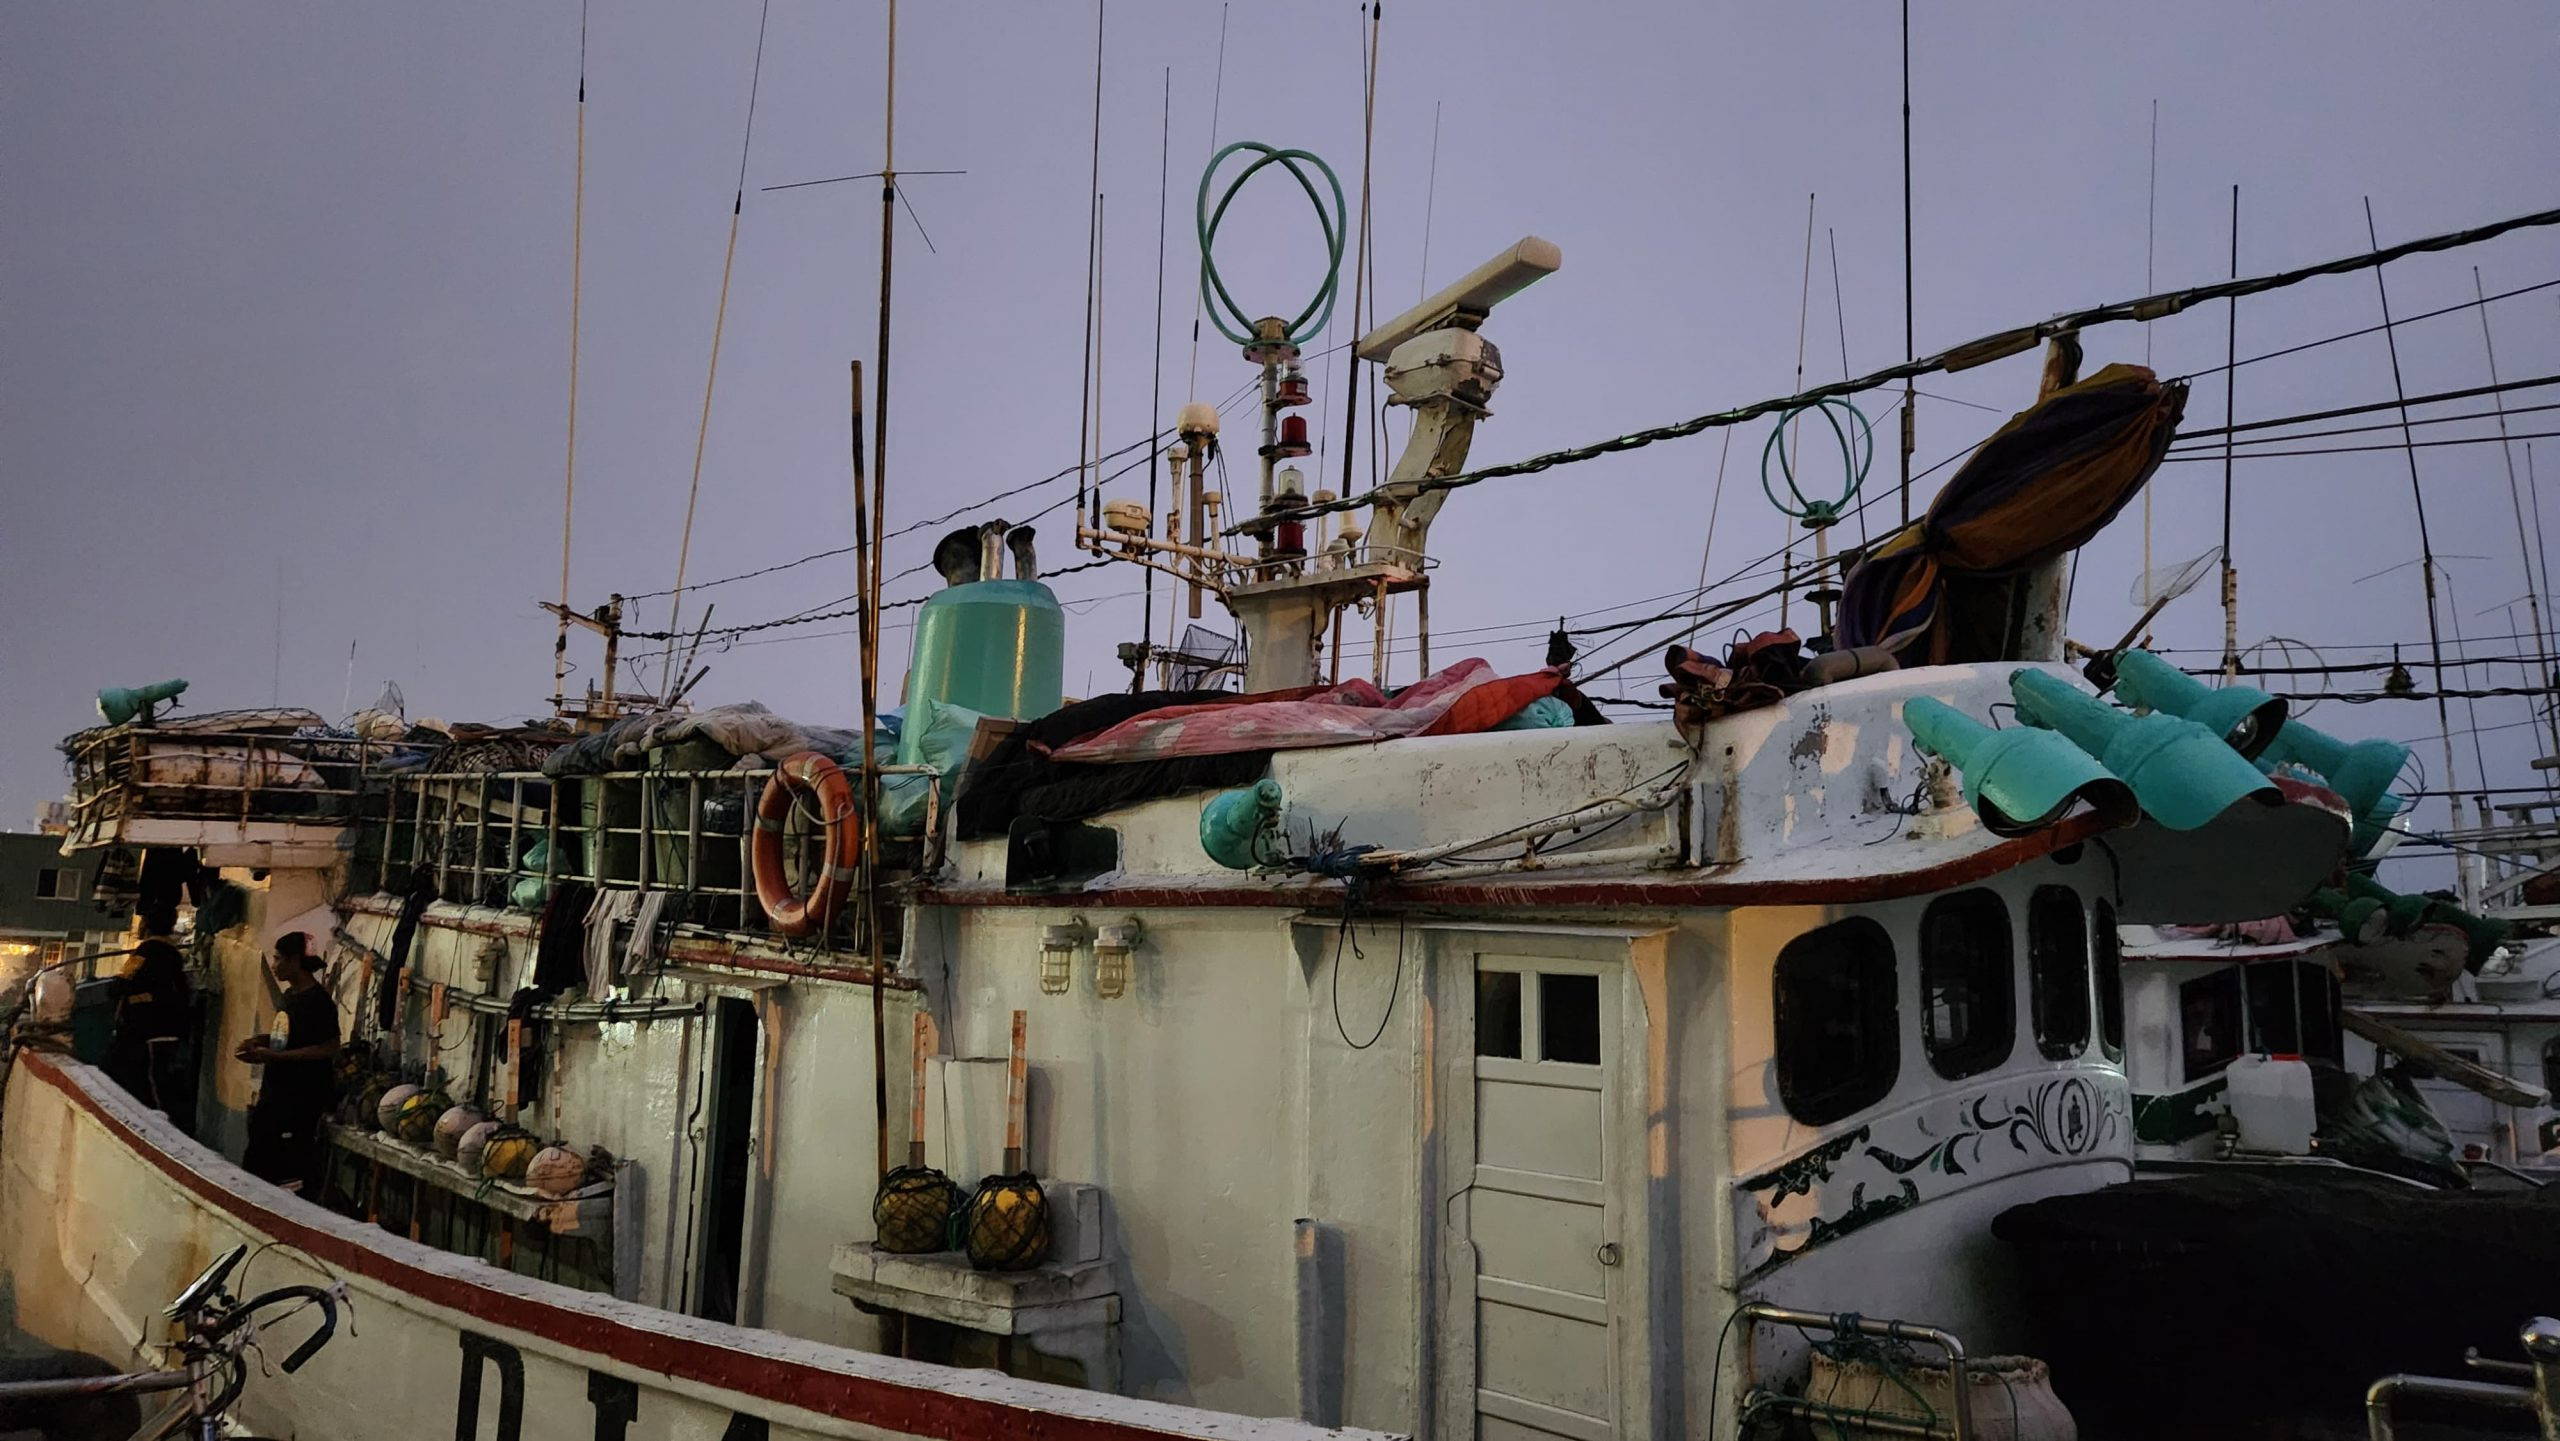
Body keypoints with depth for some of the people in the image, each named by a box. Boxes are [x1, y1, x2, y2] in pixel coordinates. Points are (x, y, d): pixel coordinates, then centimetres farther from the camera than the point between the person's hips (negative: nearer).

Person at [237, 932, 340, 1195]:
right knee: (256, 1164, 17)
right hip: (275, 1094, 10)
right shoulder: (291, 994, 11)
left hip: (300, 1101, -10)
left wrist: (271, 1056, -23)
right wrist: (262, 1041, 5)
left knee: (295, 1173, -6)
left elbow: (329, 1048, -22)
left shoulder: (318, 1000, -17)